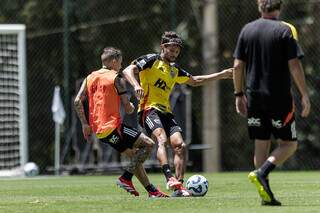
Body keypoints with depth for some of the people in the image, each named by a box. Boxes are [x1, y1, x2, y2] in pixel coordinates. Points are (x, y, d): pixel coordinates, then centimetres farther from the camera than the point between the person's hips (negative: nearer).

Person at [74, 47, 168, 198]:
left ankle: (151, 190, 15)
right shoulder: (117, 79, -6)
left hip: (98, 130, 8)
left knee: (134, 154, 17)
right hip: (112, 127, -8)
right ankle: (126, 178, -10)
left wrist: (85, 124, 10)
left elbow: (77, 101, 5)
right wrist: (131, 107, 15)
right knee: (148, 144, -6)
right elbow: (128, 109, -9)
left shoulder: (90, 78, 14)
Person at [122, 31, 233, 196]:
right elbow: (127, 71, -10)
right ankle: (170, 178, -46)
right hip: (149, 109, -7)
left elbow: (194, 81, 37)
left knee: (179, 145, -10)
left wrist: (220, 75, 34)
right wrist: (136, 85, -31)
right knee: (162, 139, -30)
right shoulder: (152, 60, 1)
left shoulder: (174, 70, 23)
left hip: (166, 112, 7)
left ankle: (179, 187, -9)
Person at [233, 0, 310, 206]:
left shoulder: (247, 30, 6)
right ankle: (262, 173, -18)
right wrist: (305, 95, -7)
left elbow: (238, 66, 6)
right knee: (289, 143, 6)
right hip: (279, 97, -4)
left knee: (261, 144, 10)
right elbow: (295, 65, -11)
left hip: (254, 98, 4)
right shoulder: (286, 30, -6)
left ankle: (266, 195, 4)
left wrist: (239, 94, 14)